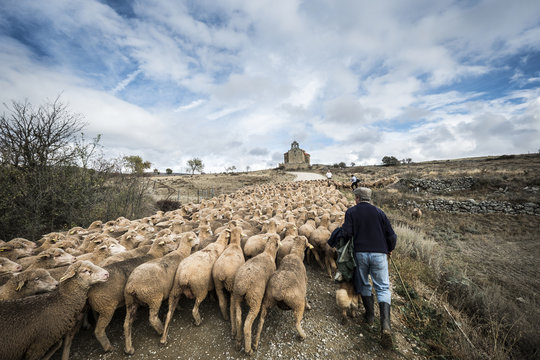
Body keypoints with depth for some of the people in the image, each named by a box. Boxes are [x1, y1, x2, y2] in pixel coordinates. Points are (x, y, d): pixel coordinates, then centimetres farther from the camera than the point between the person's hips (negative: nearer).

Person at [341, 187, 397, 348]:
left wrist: (342, 228, 8)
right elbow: (391, 235, 4)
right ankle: (385, 325, -1)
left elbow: (347, 234, -13)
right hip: (379, 253, 1)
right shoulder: (379, 212, 3)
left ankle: (370, 315, 31)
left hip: (360, 253, -1)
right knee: (383, 287, 10)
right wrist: (389, 250, 20)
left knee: (363, 284, 20)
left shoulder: (351, 211, -3)